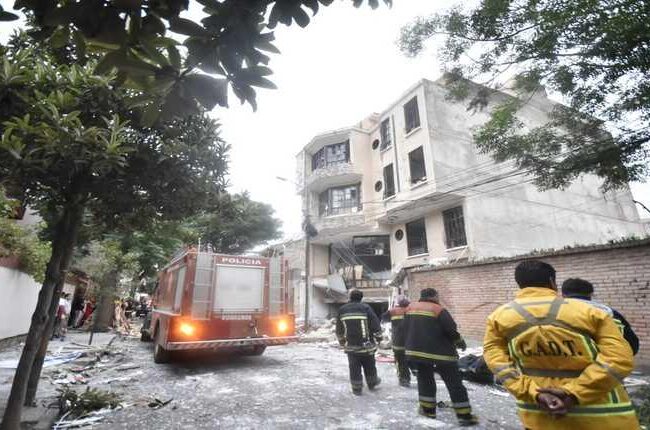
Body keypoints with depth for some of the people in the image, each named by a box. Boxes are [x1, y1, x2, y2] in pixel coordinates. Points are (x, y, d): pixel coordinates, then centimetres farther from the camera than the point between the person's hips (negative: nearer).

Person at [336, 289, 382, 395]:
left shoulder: (342, 310, 2)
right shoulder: (365, 308, -10)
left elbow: (339, 330, 11)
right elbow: (376, 325, -8)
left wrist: (342, 342, 23)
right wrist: (378, 337, 7)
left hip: (350, 346, 2)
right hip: (366, 345, -2)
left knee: (354, 367, 11)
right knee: (369, 365, 18)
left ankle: (356, 388, 16)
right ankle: (372, 383, 34)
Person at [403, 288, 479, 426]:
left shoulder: (410, 308, 5)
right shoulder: (438, 310, -14)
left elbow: (406, 330, 11)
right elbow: (451, 330, -14)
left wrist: (410, 349, 21)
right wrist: (460, 342, 6)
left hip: (416, 351, 5)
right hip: (440, 353, -5)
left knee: (425, 379, 20)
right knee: (454, 383, 7)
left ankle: (427, 409, 25)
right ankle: (464, 416, 13)